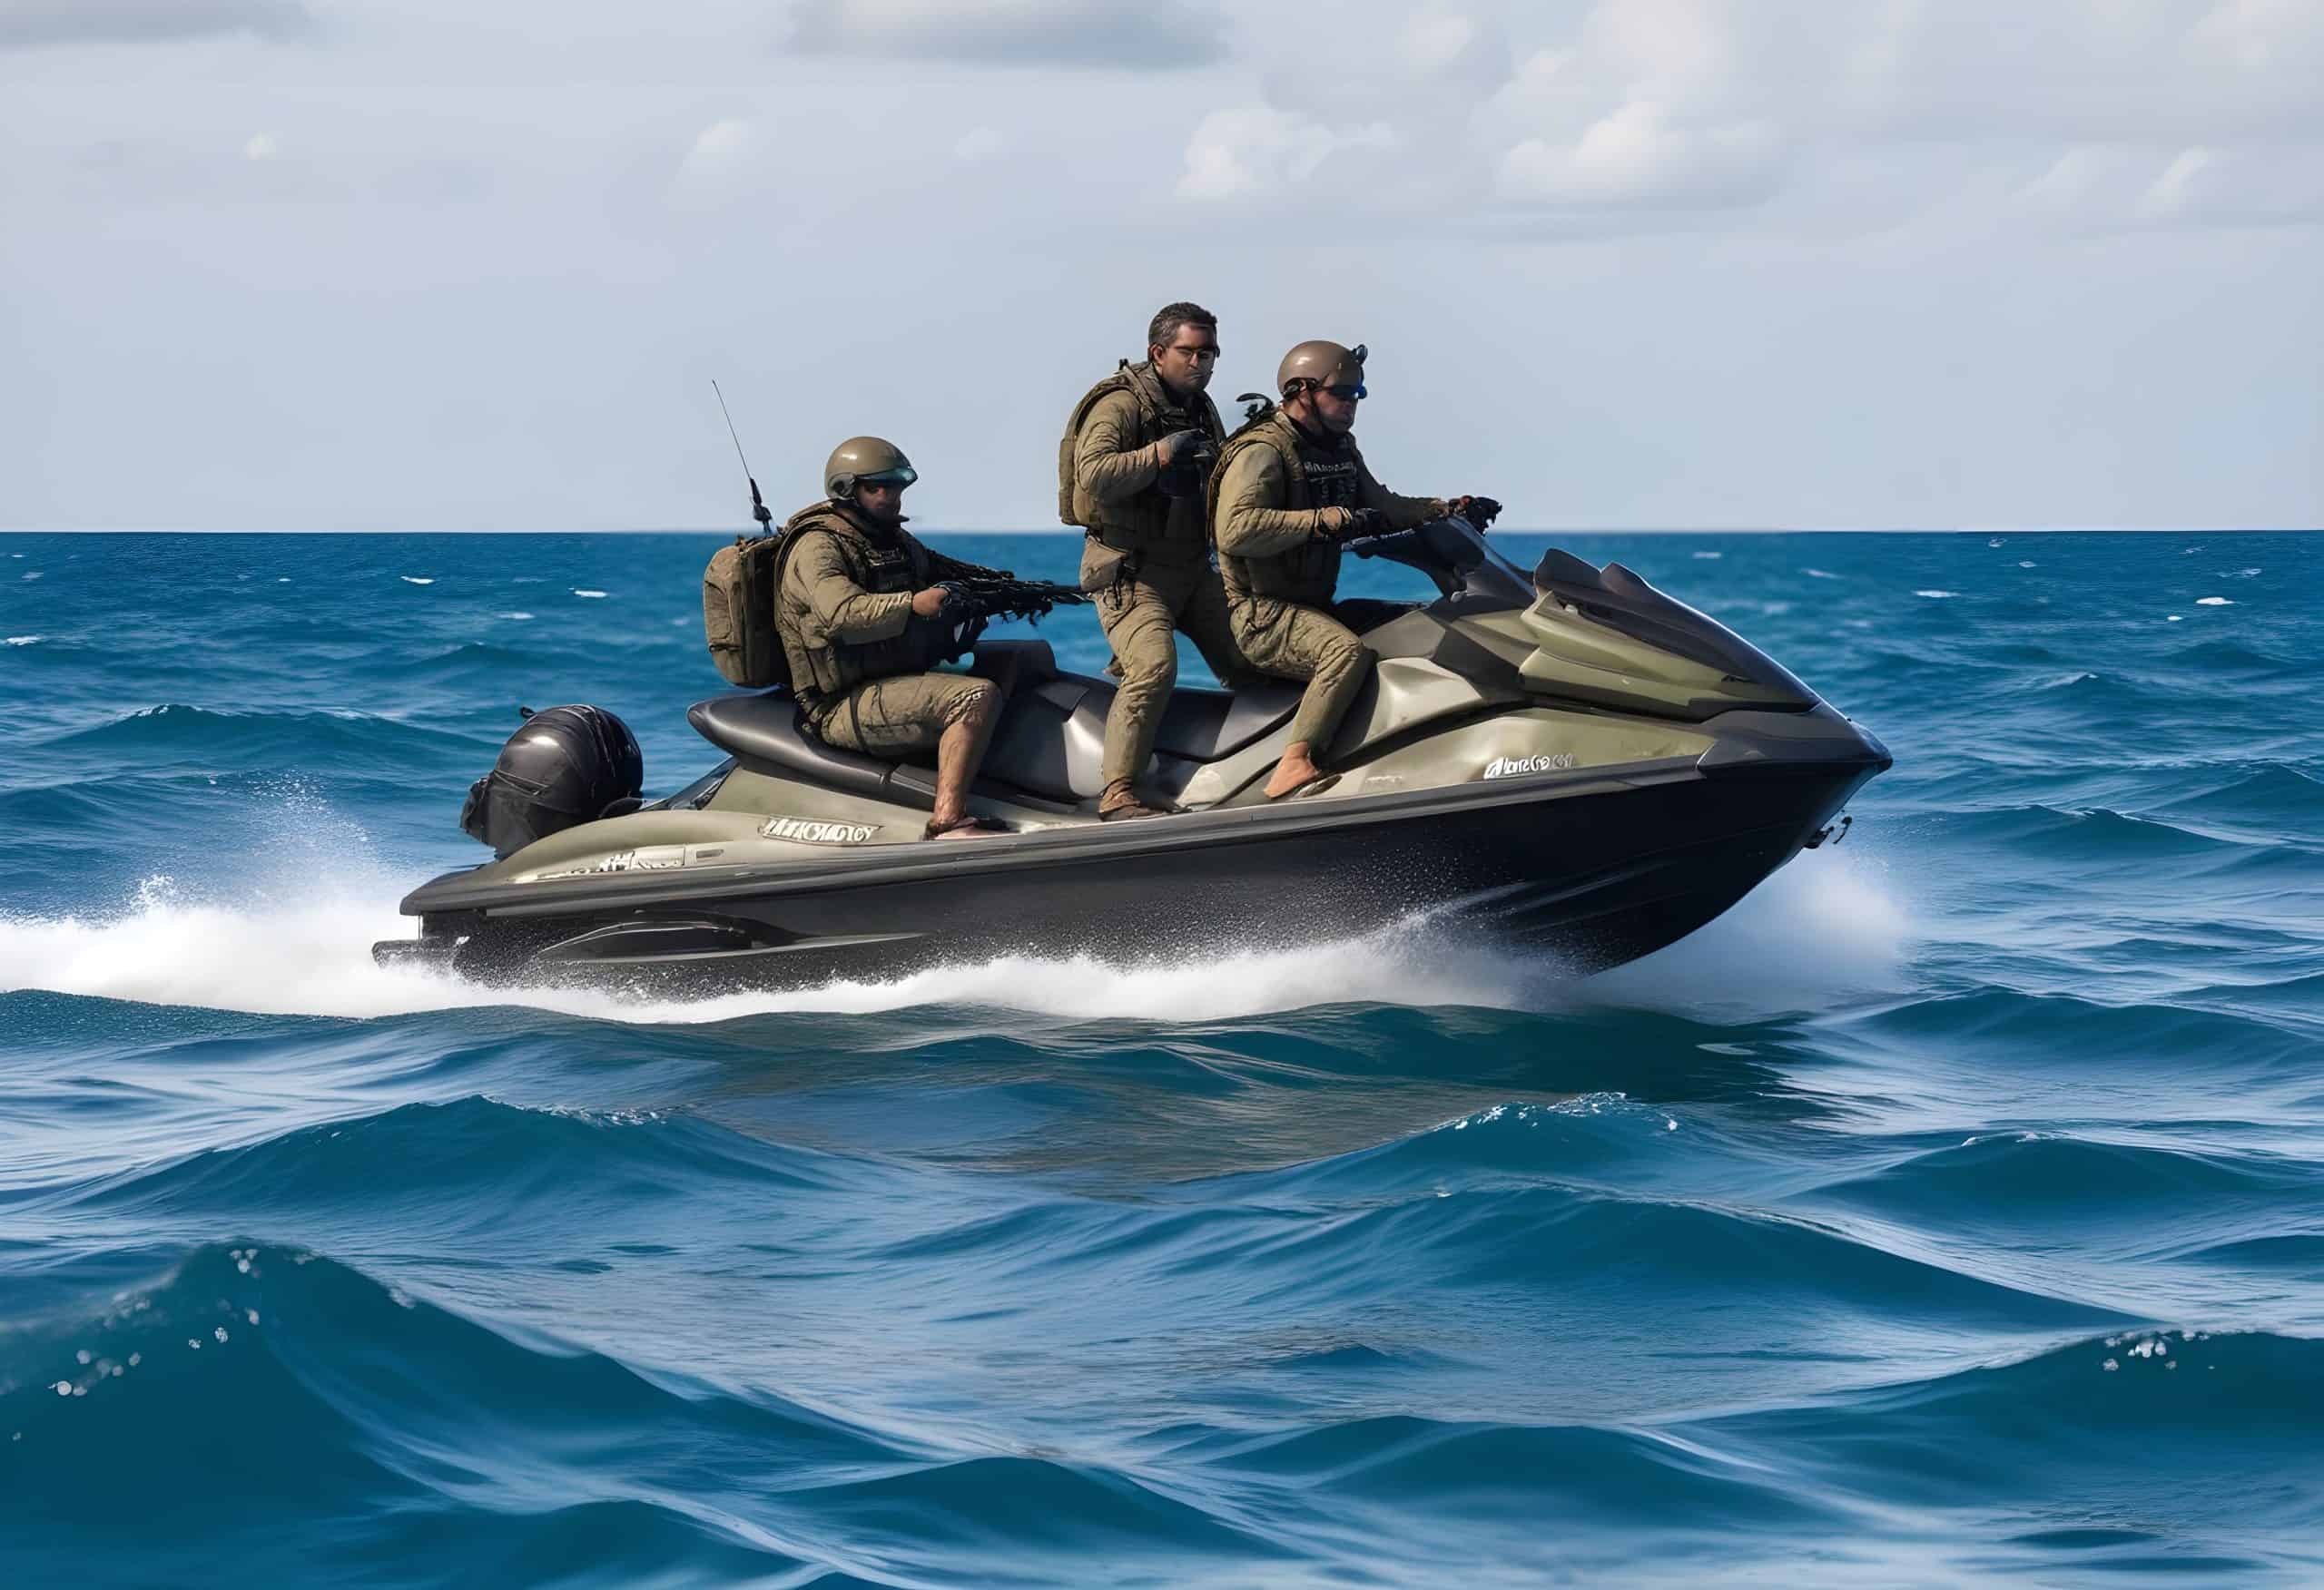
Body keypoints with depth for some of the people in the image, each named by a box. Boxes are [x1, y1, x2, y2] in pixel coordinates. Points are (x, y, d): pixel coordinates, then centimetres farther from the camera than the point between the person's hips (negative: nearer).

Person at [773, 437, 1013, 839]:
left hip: (901, 677, 10)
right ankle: (947, 822, -42)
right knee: (977, 698, -31)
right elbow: (842, 614, -29)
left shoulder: (896, 540, 19)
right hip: (846, 707, -10)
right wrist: (911, 604, -42)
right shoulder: (818, 547, -12)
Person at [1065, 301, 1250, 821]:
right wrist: (1158, 455, -29)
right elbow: (1093, 475, -24)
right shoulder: (1120, 404, -10)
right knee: (1155, 667, -27)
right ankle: (1117, 794, -27)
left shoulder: (1202, 409, 17)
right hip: (1130, 570, -9)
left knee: (1248, 666, 3)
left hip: (1193, 568, 9)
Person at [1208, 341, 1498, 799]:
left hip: (1316, 604, 10)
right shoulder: (1261, 452, -15)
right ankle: (1294, 768, -43)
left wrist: (1449, 508, 14)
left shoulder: (1340, 448, 15)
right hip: (1263, 614, -10)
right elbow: (1235, 529, -30)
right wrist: (1328, 519, -33)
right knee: (1348, 650, -35)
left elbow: (1379, 505, 29)